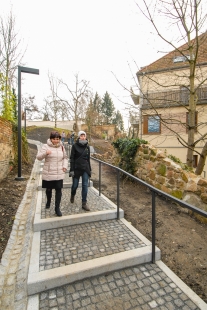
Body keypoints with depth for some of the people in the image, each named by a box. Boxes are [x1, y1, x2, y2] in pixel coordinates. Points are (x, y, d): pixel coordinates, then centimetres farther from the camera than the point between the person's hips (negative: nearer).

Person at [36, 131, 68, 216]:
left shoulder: (61, 147, 6)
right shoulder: (46, 146, -5)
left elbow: (65, 158, 18)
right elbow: (38, 157, -12)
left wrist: (65, 165, 1)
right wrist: (45, 153, -32)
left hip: (59, 173, 2)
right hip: (48, 173, -1)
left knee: (58, 190, -1)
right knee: (49, 189, 16)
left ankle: (57, 208, 14)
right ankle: (48, 201, 46)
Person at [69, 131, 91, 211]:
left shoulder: (87, 146, 6)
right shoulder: (75, 146, -5)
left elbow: (88, 158, 11)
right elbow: (72, 158, -6)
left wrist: (89, 169, 11)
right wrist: (72, 170, -11)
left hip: (85, 169, 3)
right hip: (77, 168, -3)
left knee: (85, 186, 2)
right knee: (75, 185, 9)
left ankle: (84, 203, 12)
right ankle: (72, 195, 43)